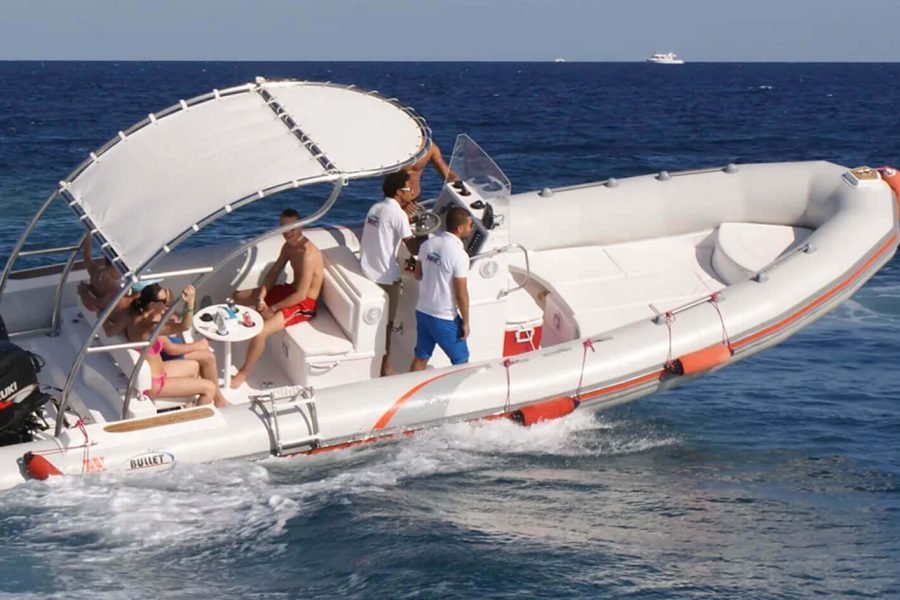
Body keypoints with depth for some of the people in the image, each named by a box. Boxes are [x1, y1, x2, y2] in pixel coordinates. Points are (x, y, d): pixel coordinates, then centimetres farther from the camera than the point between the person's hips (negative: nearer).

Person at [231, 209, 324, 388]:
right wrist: (261, 297, -9)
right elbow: (273, 273, 8)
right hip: (291, 290, 10)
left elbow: (301, 295, -29)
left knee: (260, 331, -26)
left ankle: (244, 373, -4)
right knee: (239, 296, 15)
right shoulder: (289, 246, -1)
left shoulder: (307, 253, -30)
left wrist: (272, 309, -20)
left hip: (304, 304, -10)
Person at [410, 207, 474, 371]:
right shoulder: (459, 255, -22)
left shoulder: (428, 244, -2)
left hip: (422, 312, 7)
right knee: (461, 360, 12)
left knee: (421, 358, 18)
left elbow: (418, 275, 12)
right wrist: (465, 322, -7)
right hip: (445, 318, -7)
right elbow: (461, 294, -18)